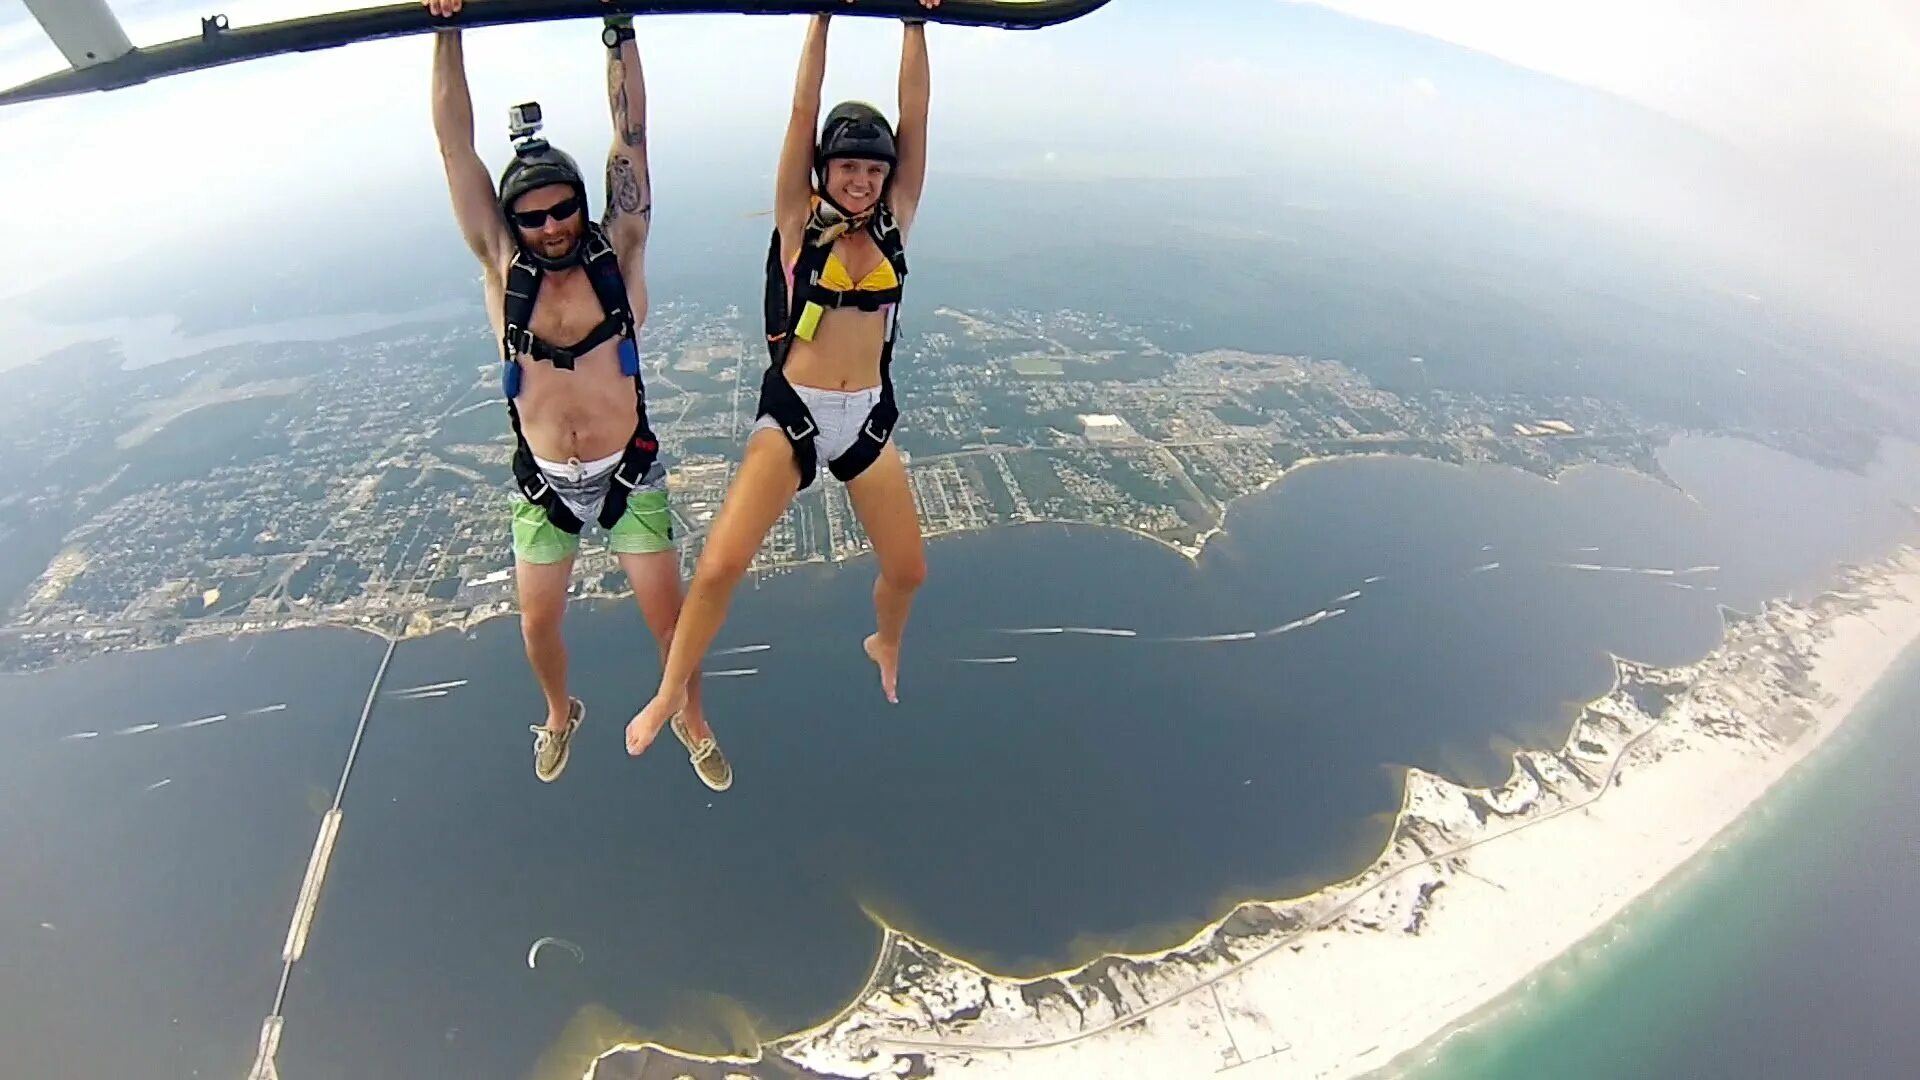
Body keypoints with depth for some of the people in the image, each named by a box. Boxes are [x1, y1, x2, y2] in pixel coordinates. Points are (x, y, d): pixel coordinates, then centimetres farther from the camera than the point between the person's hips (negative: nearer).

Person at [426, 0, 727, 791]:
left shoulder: (617, 253, -8)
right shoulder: (503, 266, -5)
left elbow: (631, 134, -11)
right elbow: (455, 144, -7)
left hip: (629, 476, -2)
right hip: (542, 485, 2)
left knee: (668, 615, 7)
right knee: (538, 621, 16)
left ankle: (692, 724, 34)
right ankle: (560, 714, 48)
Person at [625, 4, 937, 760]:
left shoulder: (894, 221, 5)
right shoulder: (800, 221, -1)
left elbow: (915, 115, -1)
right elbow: (802, 112, -8)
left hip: (868, 419, 3)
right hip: (792, 414, -3)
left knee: (907, 569, 9)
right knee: (719, 565, -12)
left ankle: (885, 643, 44)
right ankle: (672, 691, 14)